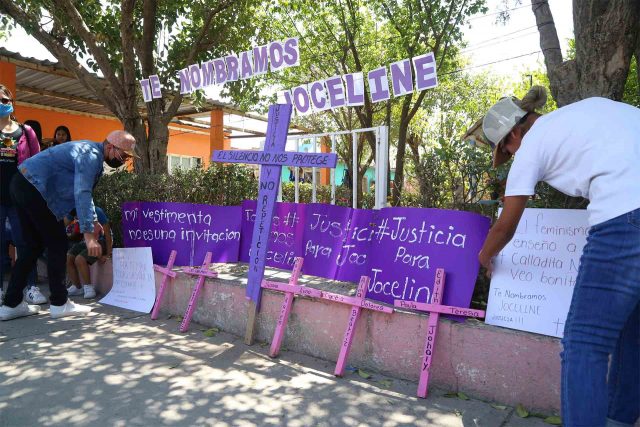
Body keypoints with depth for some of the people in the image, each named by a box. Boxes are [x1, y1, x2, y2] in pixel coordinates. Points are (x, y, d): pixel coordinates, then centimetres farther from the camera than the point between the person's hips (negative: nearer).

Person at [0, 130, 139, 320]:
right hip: (34, 188, -10)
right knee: (57, 244, -4)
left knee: (35, 245, 14)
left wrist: (93, 221, 16)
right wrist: (88, 233, -31)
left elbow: (84, 191, 23)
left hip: (22, 184, 10)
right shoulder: (91, 156, -18)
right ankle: (59, 303, 4)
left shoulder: (92, 153, 14)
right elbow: (81, 194, -28)